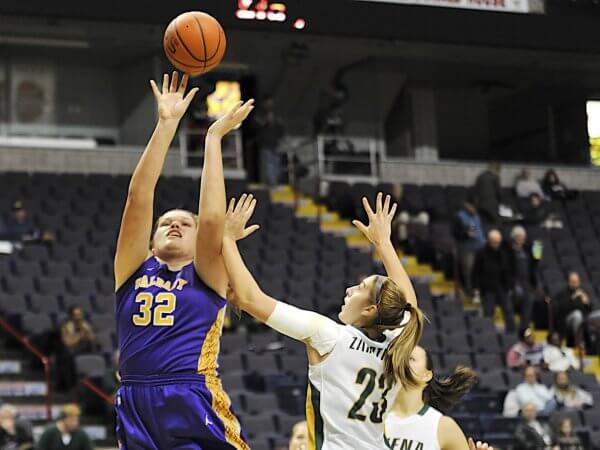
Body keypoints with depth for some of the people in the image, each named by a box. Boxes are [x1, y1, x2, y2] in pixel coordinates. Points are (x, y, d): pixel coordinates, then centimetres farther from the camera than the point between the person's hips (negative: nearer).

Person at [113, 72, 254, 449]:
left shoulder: (207, 277, 12)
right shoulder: (134, 271, 16)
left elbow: (212, 219, -4)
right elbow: (139, 197, 8)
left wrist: (214, 138, 1)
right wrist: (167, 124, 4)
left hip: (198, 411, -2)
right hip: (136, 412, 2)